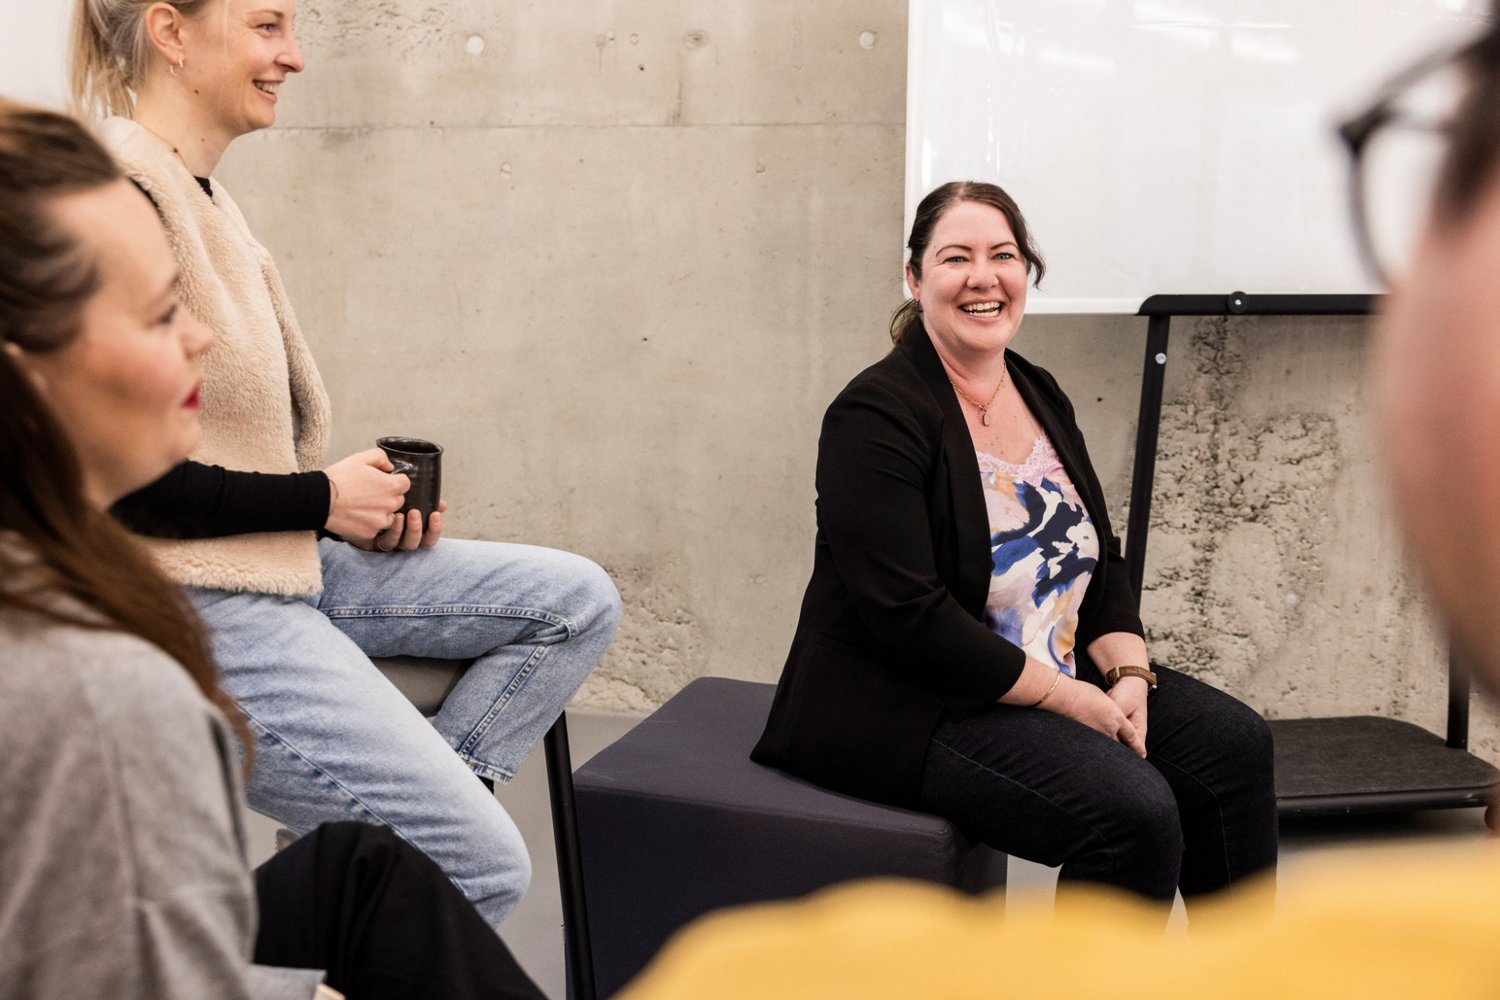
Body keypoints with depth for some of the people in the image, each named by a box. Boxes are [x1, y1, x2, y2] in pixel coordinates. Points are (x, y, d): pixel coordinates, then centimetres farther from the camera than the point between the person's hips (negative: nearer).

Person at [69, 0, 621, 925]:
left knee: (577, 601, 4)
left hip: (284, 564, 10)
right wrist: (323, 499, -12)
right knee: (485, 866, -13)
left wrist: (363, 505, 1)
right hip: (192, 607, -10)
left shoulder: (202, 197, 12)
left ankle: (403, 803, 3)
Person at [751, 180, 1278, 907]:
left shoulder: (1040, 396, 8)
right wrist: (1069, 698, -19)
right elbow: (910, 619, -23)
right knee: (1133, 808, -23)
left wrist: (1127, 675, -6)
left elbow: (1100, 559, 12)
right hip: (904, 707, -8)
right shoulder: (876, 416, -17)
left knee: (1232, 742, 0)